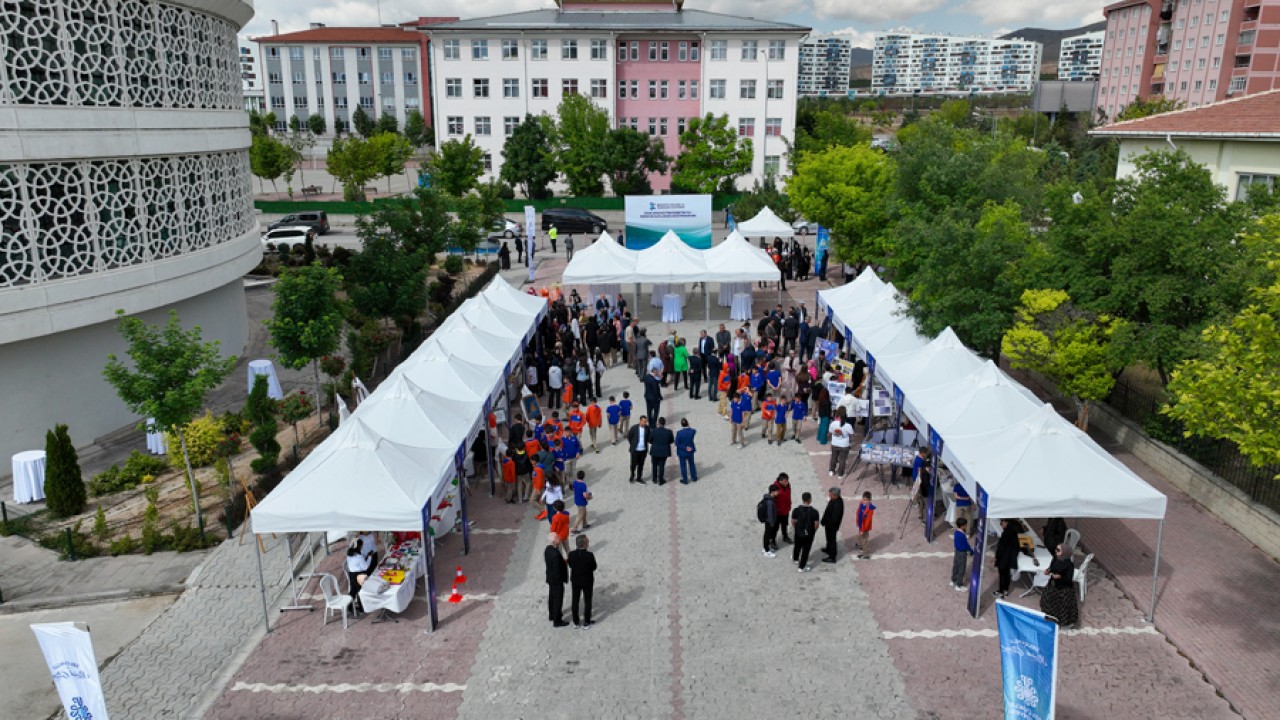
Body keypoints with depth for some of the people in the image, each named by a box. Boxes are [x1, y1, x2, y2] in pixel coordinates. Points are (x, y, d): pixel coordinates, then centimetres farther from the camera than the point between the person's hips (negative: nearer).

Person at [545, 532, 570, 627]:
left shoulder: (548, 549, -5)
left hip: (550, 578, 9)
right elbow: (557, 570, -29)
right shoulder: (555, 554, -34)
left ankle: (552, 614, 43)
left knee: (552, 597, 25)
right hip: (557, 580, -9)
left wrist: (563, 562, 3)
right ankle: (557, 621, 18)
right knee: (558, 600, 6)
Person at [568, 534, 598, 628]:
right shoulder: (590, 555, -26)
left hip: (575, 581, 3)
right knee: (587, 601, 14)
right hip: (587, 581, -3)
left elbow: (570, 565, -1)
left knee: (575, 601, 17)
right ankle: (586, 623, 24)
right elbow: (594, 567, -12)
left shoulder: (571, 554, -17)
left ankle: (576, 622, 29)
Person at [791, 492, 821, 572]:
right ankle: (802, 567, 21)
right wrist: (813, 532, 8)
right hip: (809, 534, -2)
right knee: (806, 550, 12)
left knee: (797, 547, 26)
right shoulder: (814, 512, -20)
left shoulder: (796, 510, -17)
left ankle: (795, 559, 51)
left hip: (798, 533, 2)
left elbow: (793, 522, -7)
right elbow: (816, 525, -12)